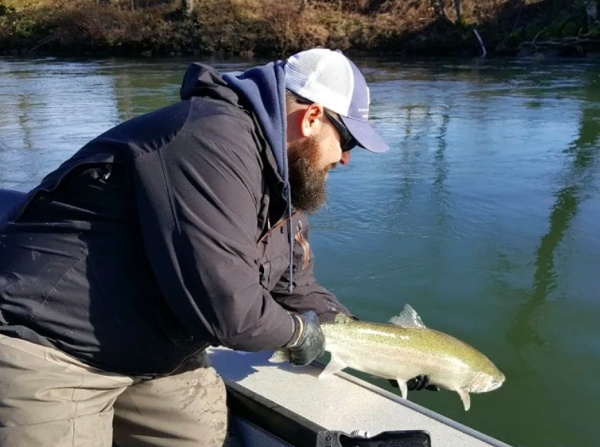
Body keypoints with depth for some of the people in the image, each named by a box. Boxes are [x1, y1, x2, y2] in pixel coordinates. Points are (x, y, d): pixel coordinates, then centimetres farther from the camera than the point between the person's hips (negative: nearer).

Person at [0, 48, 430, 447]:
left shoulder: (282, 179, 4)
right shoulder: (213, 139, -28)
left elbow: (297, 291, 13)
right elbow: (227, 309, -32)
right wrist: (298, 329, -12)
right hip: (46, 347, -8)